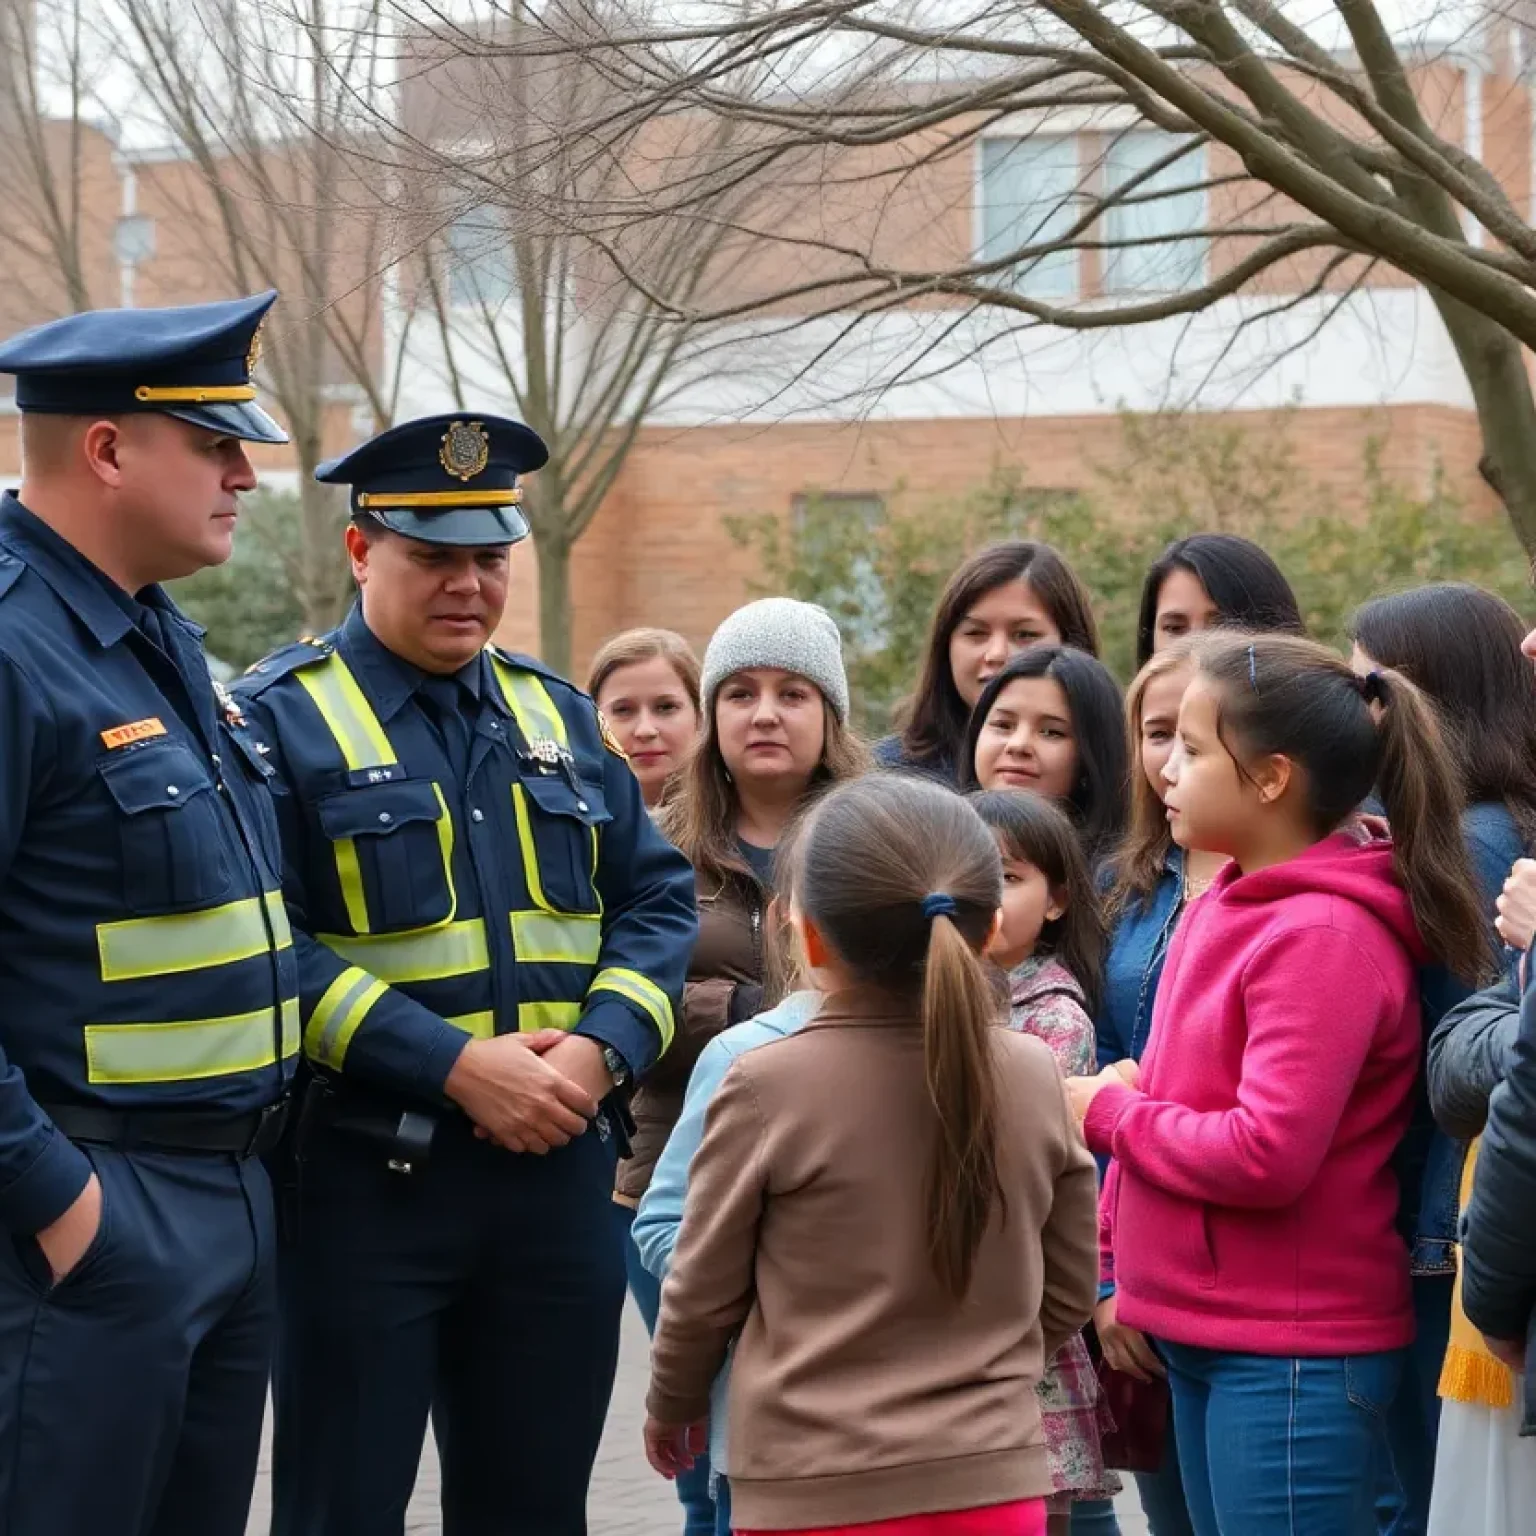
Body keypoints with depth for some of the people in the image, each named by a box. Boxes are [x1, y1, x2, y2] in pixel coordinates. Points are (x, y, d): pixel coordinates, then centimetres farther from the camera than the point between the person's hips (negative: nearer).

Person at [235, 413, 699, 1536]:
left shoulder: (558, 717, 13)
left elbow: (659, 897, 11)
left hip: (559, 1171, 5)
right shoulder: (281, 718, -5)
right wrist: (455, 1065, -20)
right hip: (363, 1179, -5)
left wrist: (603, 1044, -8)